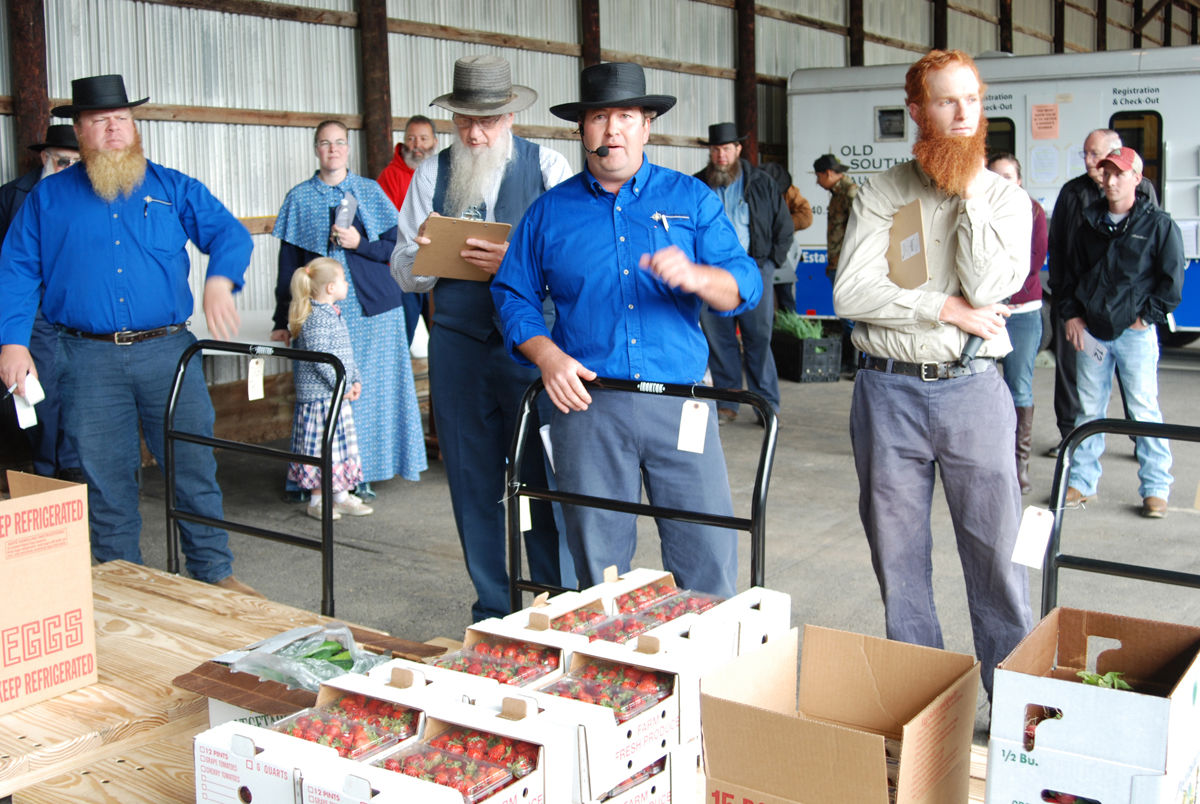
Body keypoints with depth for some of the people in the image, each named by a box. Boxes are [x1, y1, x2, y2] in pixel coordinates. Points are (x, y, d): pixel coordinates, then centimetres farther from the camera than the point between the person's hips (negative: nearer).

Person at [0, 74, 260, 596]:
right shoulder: (48, 198, 10)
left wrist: (219, 282, -17)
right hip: (90, 361, 0)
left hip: (168, 351, 0)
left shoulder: (173, 188, 9)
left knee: (195, 467, 0)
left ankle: (213, 572, 13)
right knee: (105, 478, 6)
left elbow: (230, 234, 4)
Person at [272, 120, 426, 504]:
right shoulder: (299, 197, 8)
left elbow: (394, 247, 6)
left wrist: (359, 242, -13)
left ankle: (361, 474, 10)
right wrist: (282, 320, 7)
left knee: (369, 387, 1)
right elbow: (288, 262, 9)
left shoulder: (370, 191, 9)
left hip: (372, 308, 1)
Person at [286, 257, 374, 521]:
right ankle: (317, 500, 6)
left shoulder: (334, 314, 14)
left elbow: (347, 352, 20)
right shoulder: (314, 317, -17)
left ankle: (341, 495, 21)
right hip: (319, 394, -10)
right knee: (322, 445, -4)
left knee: (342, 442, 13)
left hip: (337, 394, 10)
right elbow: (319, 357, -23)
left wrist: (356, 380, 12)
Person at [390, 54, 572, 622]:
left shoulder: (548, 168, 2)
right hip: (457, 344, 3)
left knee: (545, 479, -4)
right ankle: (493, 612, 23)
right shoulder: (431, 175, 11)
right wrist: (422, 255, -11)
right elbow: (404, 275, 11)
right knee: (473, 484, 9)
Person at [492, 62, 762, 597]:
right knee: (597, 564, 7)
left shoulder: (691, 199, 9)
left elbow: (745, 286, 1)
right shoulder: (549, 211, 12)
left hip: (680, 406, 0)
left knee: (709, 557, -2)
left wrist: (694, 276, -21)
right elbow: (514, 295, 12)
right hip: (586, 403, 1)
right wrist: (548, 357, -6)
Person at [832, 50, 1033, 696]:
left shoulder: (1005, 198, 7)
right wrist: (946, 310, -10)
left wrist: (970, 194, -8)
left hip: (973, 388, 0)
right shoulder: (880, 194, 5)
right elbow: (851, 293, -7)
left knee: (997, 551, 1)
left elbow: (987, 287, -11)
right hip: (888, 391, 1)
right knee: (897, 554, 8)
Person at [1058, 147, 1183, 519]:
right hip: (1090, 330, 4)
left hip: (1135, 332, -4)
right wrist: (1070, 314, 6)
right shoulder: (1090, 224, 11)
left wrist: (1147, 315, -6)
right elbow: (1071, 274, 17)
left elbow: (1172, 278, -1)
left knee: (1144, 409, -2)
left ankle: (1155, 488, 6)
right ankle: (1082, 482, 16)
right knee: (1089, 409, 9)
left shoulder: (1158, 224, -1)